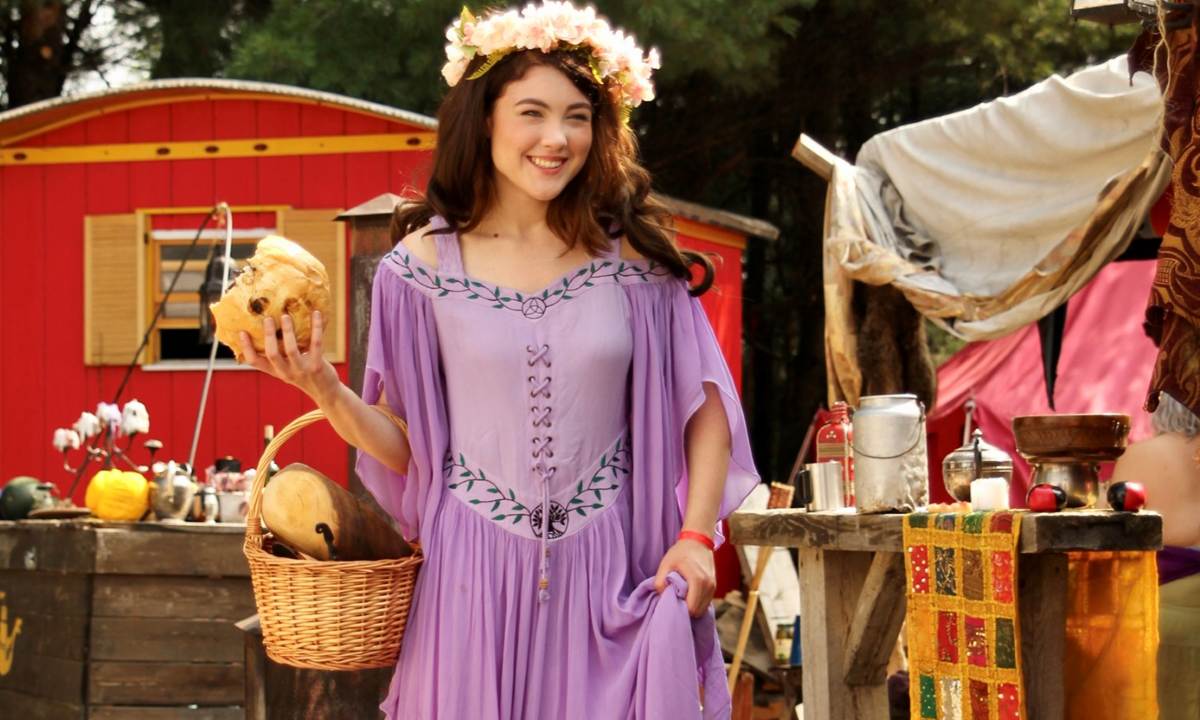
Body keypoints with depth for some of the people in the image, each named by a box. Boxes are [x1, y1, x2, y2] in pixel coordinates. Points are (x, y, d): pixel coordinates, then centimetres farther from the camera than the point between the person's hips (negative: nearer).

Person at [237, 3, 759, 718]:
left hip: (604, 575, 1)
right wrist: (324, 389, -14)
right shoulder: (423, 263, -1)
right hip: (473, 573, 0)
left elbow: (704, 408, 6)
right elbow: (407, 446, 2)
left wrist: (695, 536, -5)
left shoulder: (634, 256, 1)